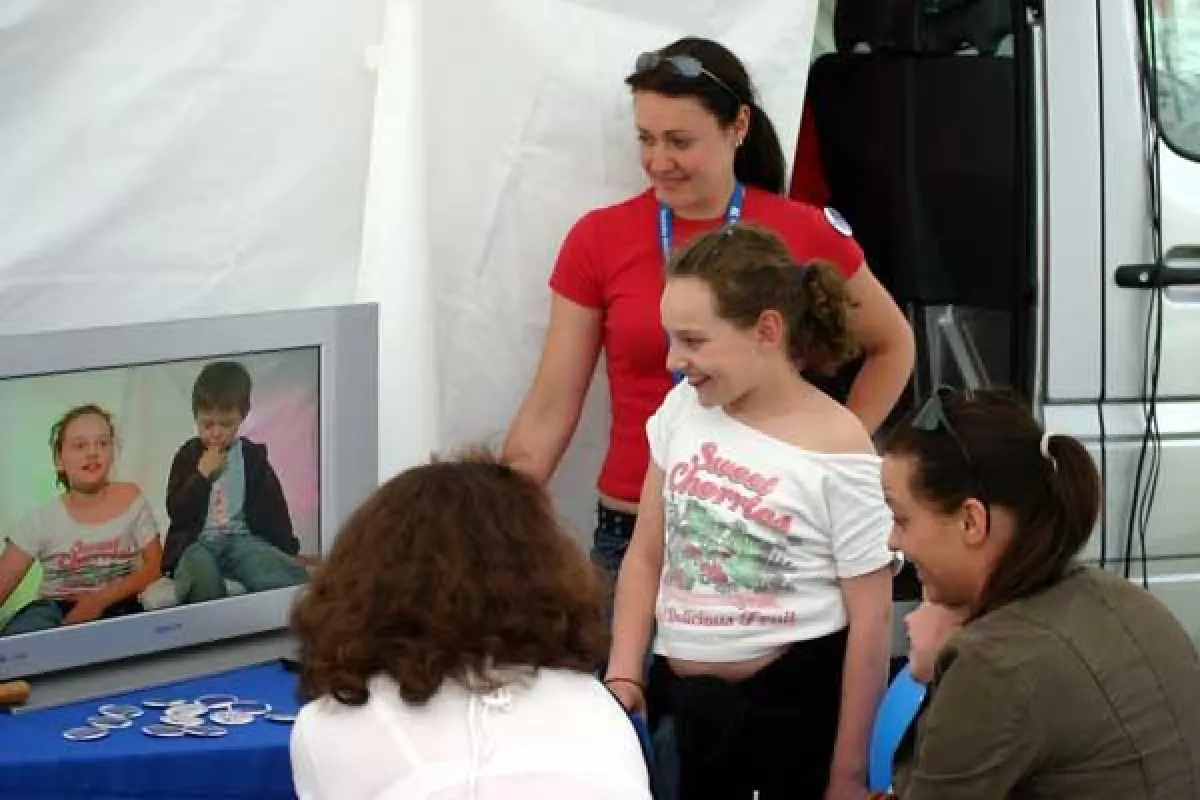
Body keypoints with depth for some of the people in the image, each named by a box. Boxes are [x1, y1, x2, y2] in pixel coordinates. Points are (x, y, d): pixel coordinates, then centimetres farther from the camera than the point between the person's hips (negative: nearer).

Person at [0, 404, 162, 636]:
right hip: (55, 612, 0)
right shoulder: (42, 518, 3)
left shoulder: (131, 499, 4)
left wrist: (102, 598, -15)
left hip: (115, 610, 0)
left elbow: (155, 565, 2)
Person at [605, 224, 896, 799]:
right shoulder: (682, 409, 2)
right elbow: (646, 557, 9)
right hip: (681, 698, 5)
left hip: (799, 703, -5)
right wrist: (623, 674, -2)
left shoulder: (836, 453, -14)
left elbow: (870, 620, -11)